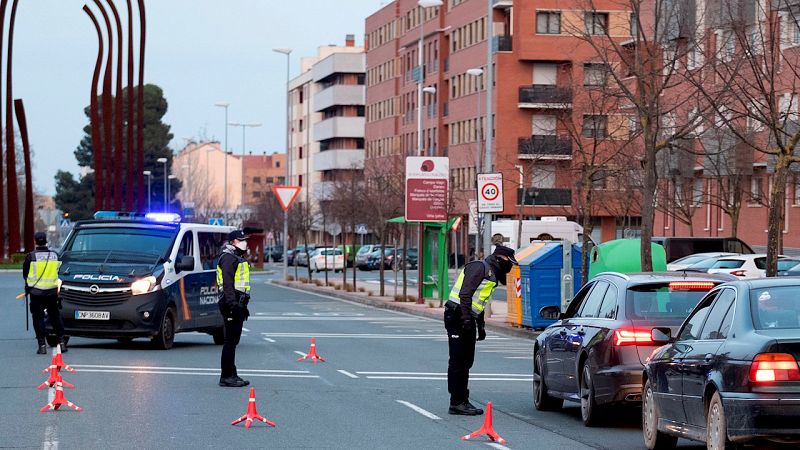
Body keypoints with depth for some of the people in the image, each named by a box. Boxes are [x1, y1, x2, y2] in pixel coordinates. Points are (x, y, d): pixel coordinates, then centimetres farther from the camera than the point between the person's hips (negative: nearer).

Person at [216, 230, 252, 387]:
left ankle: (231, 375, 17)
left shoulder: (238, 258, 22)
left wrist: (243, 306, 28)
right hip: (232, 304, -11)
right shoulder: (228, 258, -11)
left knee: (233, 340, 13)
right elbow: (228, 284, -19)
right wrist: (233, 305, -26)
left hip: (237, 304, 11)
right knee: (230, 341, -10)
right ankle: (226, 377, -10)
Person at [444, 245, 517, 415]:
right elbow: (465, 293, -22)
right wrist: (466, 318, -27)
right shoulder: (479, 268, -11)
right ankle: (456, 403, -7)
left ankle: (462, 400, 17)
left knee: (466, 362, 12)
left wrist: (481, 326, 27)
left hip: (467, 319, 10)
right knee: (458, 361, -8)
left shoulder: (491, 274, 21)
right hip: (458, 317, -10)